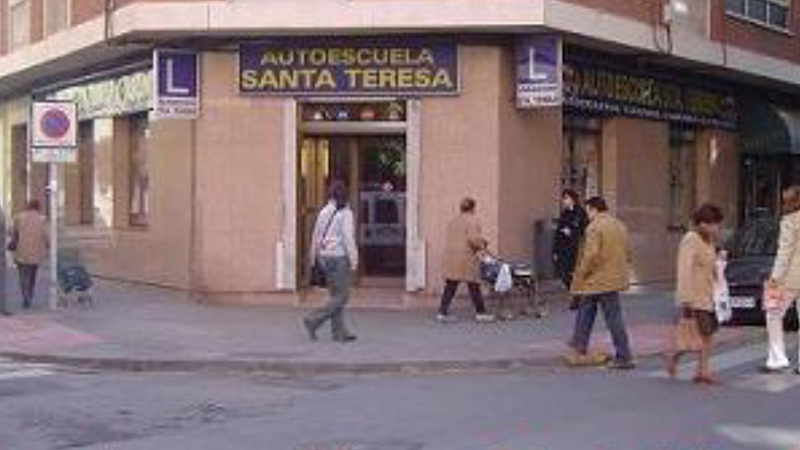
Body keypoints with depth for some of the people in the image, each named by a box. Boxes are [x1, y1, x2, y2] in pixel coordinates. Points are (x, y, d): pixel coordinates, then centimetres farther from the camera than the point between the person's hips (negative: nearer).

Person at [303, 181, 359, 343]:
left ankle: (339, 332, 13)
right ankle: (313, 320, -8)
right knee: (342, 296, -2)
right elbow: (348, 238, -15)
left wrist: (314, 257, 22)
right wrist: (353, 260, -12)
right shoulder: (345, 213, -11)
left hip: (325, 257, 8)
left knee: (335, 296, 11)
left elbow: (316, 236, 14)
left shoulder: (323, 212, 9)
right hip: (339, 257, -8)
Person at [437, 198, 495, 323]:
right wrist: (482, 245, 0)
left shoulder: (452, 221, 15)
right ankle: (480, 313, 12)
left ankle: (443, 312, 3)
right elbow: (473, 238, -20)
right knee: (474, 286, 4)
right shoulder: (472, 221, -8)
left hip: (450, 257, 7)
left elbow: (448, 239, 15)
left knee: (450, 286, 7)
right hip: (466, 258, -6)